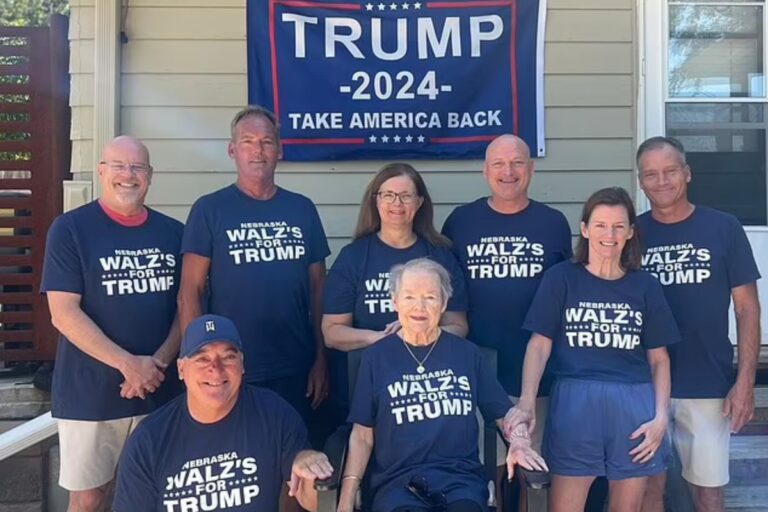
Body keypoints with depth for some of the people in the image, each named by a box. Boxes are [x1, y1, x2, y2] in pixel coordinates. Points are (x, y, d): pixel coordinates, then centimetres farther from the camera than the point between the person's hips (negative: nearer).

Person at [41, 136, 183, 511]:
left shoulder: (173, 233, 5)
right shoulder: (70, 229, -5)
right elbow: (63, 313, -11)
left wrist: (159, 362, -11)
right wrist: (129, 364, -17)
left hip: (160, 390, 3)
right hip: (90, 394, -3)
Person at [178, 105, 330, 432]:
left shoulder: (303, 209, 5)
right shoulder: (209, 209, -4)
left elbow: (318, 289, 8)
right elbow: (189, 293, -5)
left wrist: (320, 359, 6)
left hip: (296, 370, 3)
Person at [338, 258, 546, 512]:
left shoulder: (466, 353, 9)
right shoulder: (376, 356, 6)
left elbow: (505, 412, 14)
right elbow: (362, 436, 7)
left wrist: (519, 442, -7)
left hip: (460, 476, 1)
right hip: (397, 480, -1)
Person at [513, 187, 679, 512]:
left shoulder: (645, 286, 10)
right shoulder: (561, 278, 3)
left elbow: (659, 359, 11)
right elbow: (540, 345, -3)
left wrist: (661, 415, -1)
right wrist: (527, 401, -16)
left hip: (634, 405, 3)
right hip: (575, 402, -2)